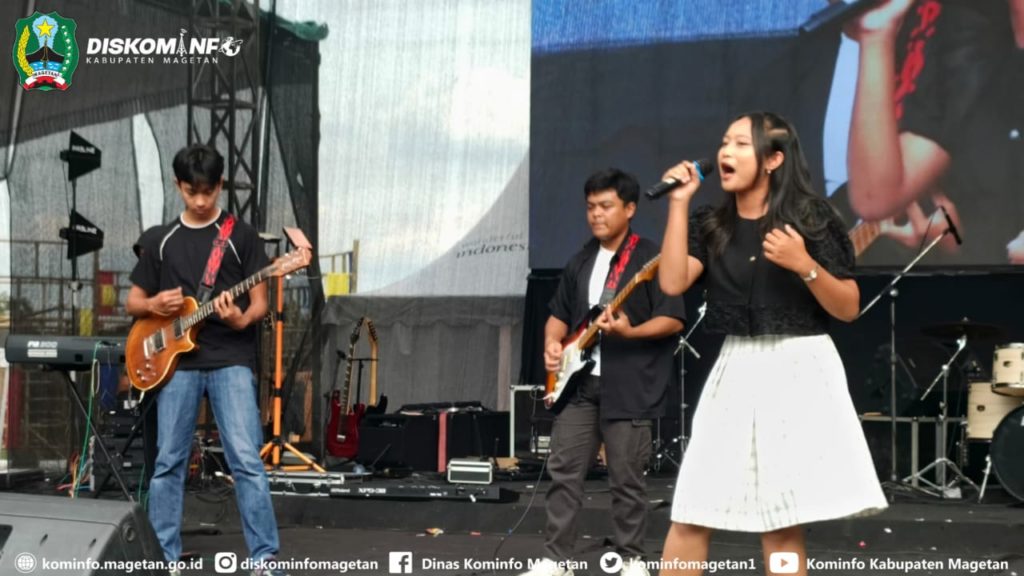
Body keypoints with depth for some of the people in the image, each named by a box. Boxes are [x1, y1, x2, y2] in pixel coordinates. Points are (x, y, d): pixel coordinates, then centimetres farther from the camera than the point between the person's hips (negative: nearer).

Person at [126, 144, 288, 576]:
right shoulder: (162, 241, 12)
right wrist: (154, 304, -6)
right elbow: (132, 302, 17)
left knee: (246, 460, -11)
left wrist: (242, 320, -19)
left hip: (231, 360, -3)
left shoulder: (242, 236, 4)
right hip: (178, 361, 3)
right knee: (169, 462, 4)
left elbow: (259, 301, 3)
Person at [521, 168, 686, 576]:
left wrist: (628, 332, -24)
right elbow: (559, 314, 23)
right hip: (580, 382, 6)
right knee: (563, 471, 3)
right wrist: (552, 343, 2)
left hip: (629, 387, -6)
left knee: (626, 479, 0)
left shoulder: (651, 258, -6)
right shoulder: (580, 262, 14)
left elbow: (673, 320, -10)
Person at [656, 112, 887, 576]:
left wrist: (804, 265, -20)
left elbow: (849, 309, -3)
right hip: (737, 371, 3)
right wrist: (679, 202, -6)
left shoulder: (812, 219, -3)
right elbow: (672, 282, -8)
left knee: (780, 523, 0)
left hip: (800, 371, -3)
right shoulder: (710, 224, 7)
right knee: (691, 515, -2)